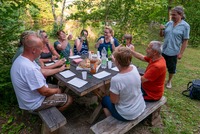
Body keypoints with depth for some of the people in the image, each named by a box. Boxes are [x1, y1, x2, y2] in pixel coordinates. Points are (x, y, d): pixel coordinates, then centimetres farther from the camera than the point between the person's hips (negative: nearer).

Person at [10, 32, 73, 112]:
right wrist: (56, 90, -7)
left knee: (57, 89, 24)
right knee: (68, 99, 2)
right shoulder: (29, 68, -37)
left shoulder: (21, 58, -6)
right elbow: (44, 92, -28)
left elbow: (41, 71, 5)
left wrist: (59, 69, 7)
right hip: (34, 103, -9)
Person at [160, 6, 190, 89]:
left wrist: (181, 53, -11)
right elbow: (162, 35, 11)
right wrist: (161, 29, -10)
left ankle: (169, 81, 34)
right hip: (164, 50, 4)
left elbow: (185, 41, -8)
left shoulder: (185, 26, -9)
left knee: (171, 68, 12)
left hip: (173, 52, -4)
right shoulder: (169, 23, 2)